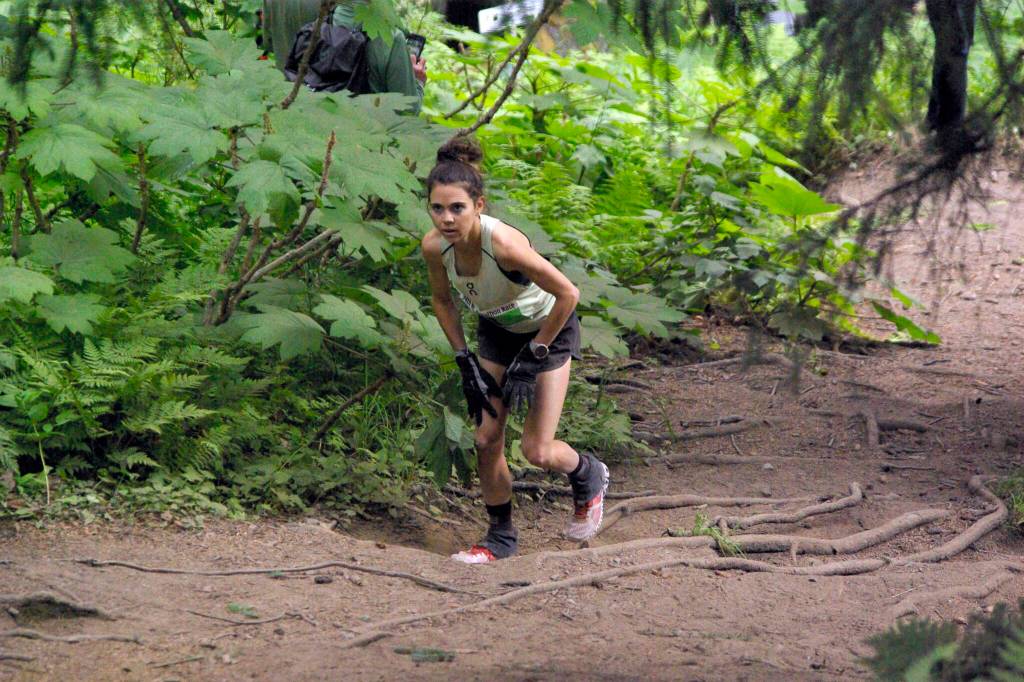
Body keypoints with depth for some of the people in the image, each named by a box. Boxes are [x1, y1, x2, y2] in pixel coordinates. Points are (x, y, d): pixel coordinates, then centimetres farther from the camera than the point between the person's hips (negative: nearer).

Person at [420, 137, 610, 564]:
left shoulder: (504, 244, -40)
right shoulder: (434, 247, -23)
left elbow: (568, 295, -29)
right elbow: (442, 299, 0)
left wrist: (534, 356, -19)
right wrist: (465, 361, -4)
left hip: (548, 329, -5)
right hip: (496, 331, 5)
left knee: (538, 451, -7)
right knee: (486, 440, -1)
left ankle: (589, 477, 28)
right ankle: (501, 537, 20)